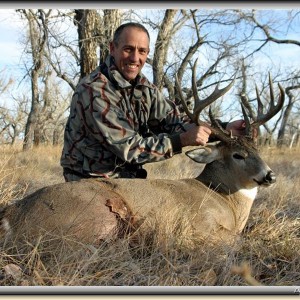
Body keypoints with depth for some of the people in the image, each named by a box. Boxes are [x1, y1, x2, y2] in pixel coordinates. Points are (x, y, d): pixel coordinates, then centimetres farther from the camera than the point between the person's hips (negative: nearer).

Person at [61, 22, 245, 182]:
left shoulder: (144, 87, 2)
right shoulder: (93, 91, -22)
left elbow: (172, 123, -2)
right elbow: (128, 147, -24)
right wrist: (183, 140, -28)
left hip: (128, 176, 7)